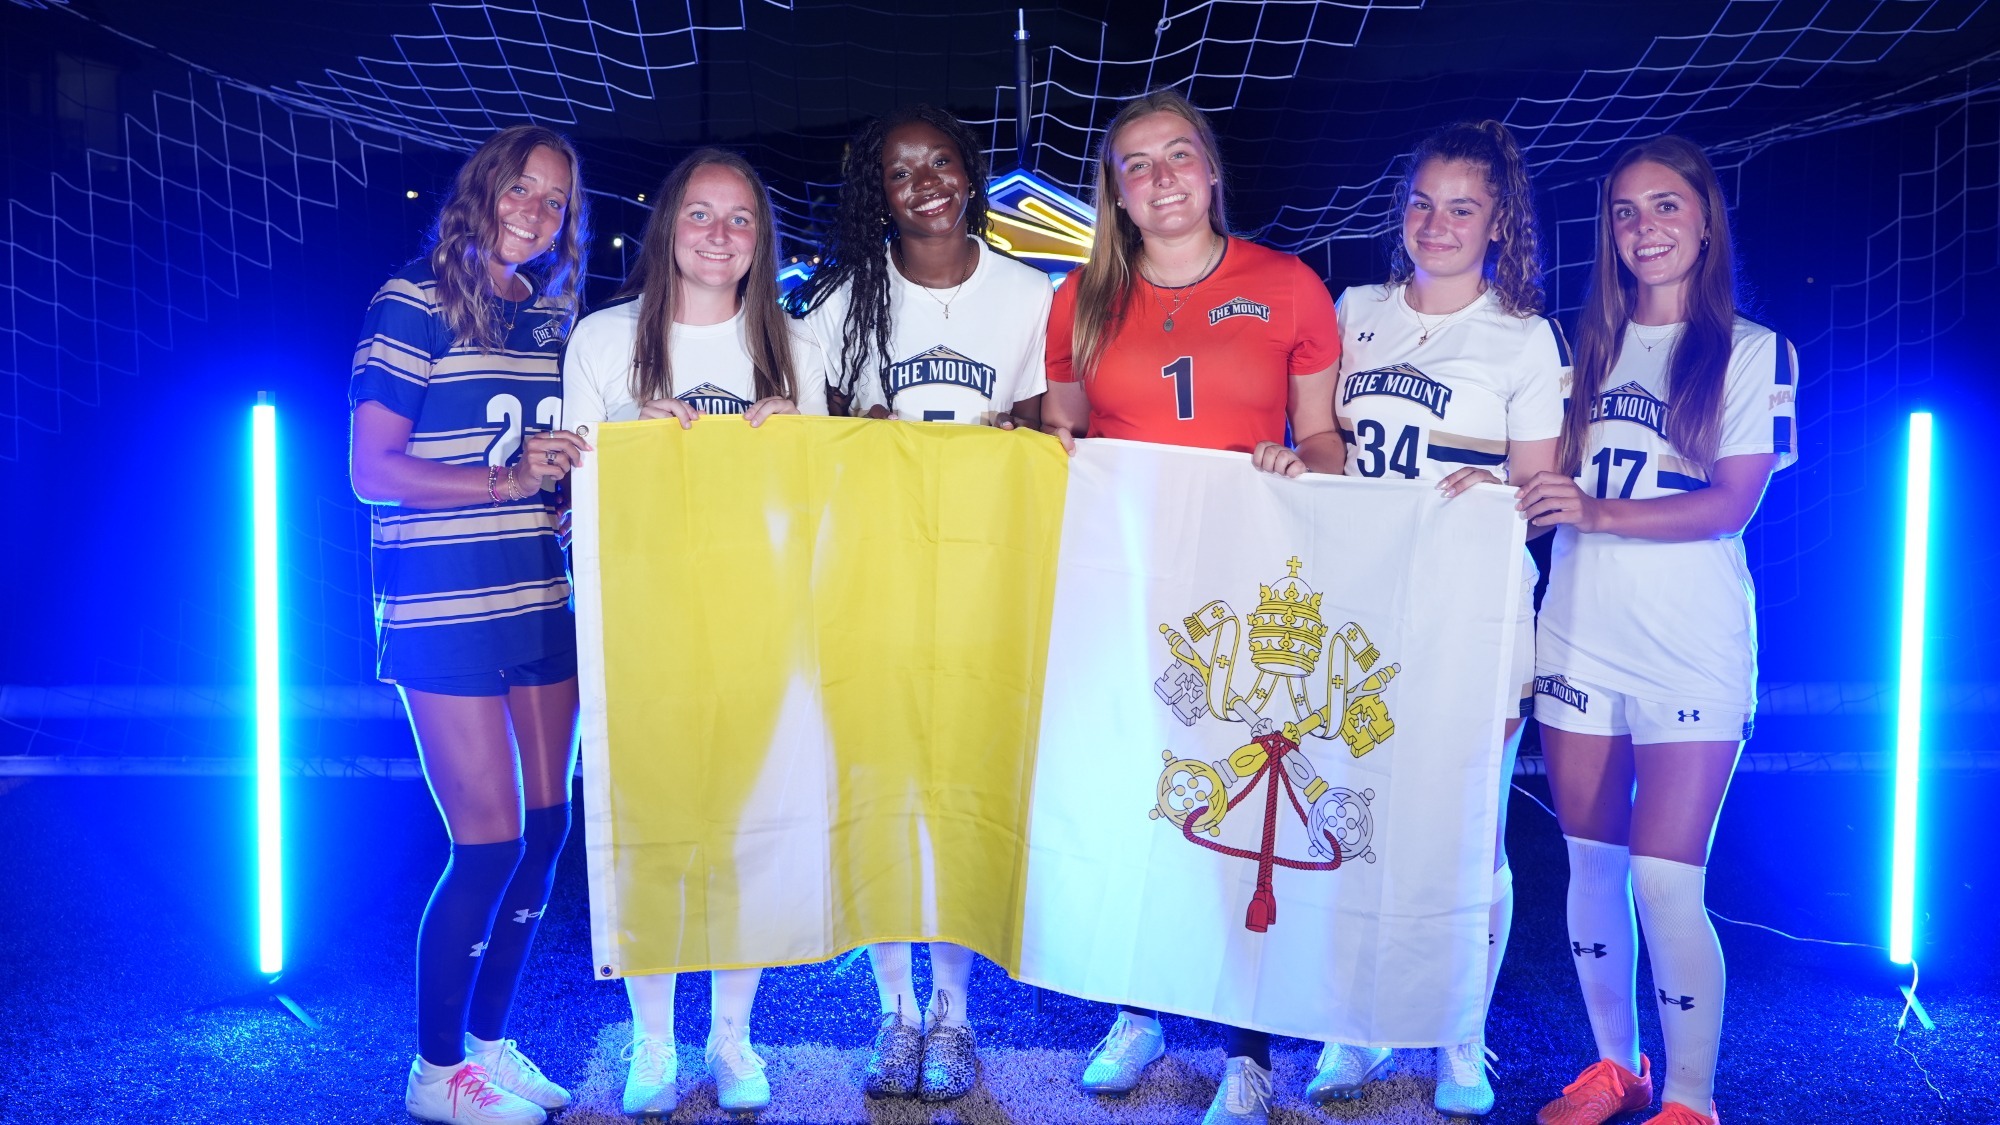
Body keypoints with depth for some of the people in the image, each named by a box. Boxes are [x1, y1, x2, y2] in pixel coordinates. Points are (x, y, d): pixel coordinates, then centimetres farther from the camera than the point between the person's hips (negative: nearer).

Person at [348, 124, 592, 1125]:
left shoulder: (555, 321, 14)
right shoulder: (415, 304, -4)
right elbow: (372, 469, -11)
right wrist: (507, 480, -22)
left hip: (542, 610, 7)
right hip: (446, 617, -6)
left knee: (545, 830, 8)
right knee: (489, 844, -5)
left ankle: (487, 1040, 26)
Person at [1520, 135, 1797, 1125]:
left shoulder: (1753, 352, 1)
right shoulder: (1589, 345, 13)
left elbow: (1733, 502, -9)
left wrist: (1598, 511, -21)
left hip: (1692, 648, -4)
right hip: (1579, 638, 4)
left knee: (1665, 880, -8)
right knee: (1591, 865, 9)